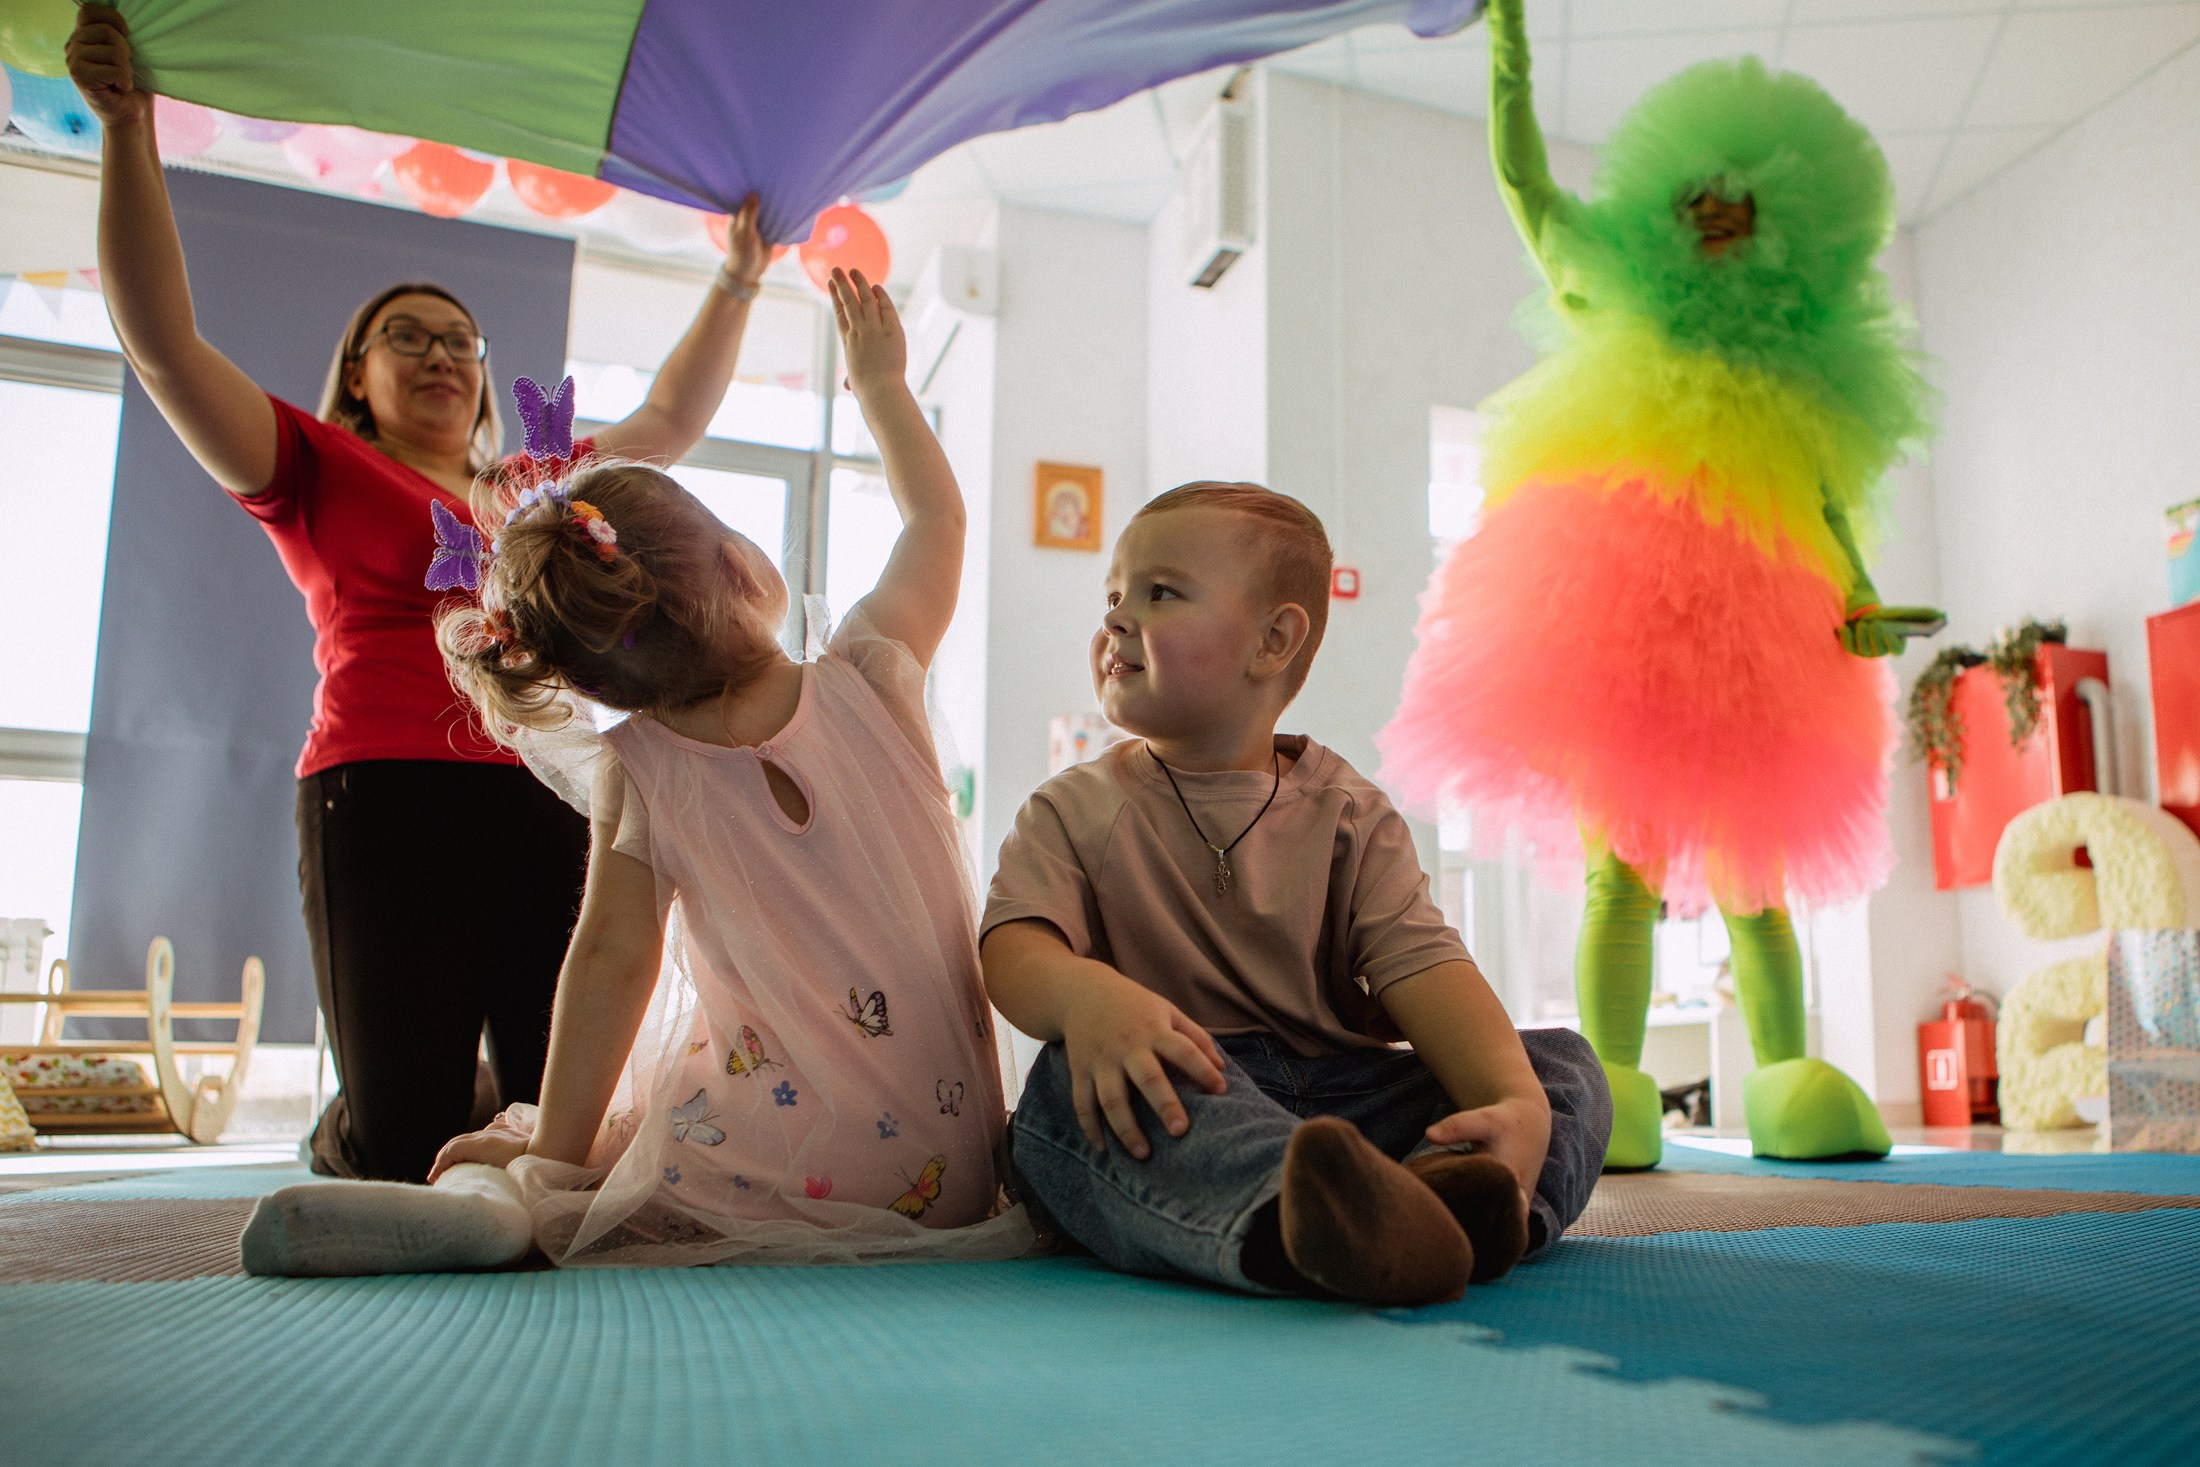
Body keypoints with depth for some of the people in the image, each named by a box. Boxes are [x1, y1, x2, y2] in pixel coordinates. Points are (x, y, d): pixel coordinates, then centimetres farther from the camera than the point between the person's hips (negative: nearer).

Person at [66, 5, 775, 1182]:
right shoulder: (317, 469, 14)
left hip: (556, 813, 4)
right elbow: (162, 341, 4)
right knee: (406, 1148, -6)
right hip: (390, 806, -4)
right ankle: (340, 1142, 30)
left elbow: (670, 422, 34)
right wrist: (127, 130, -1)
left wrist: (734, 288, 34)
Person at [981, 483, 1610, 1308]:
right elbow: (1012, 948, -7)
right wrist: (1085, 992, -32)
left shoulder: (1349, 816, 11)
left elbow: (1422, 967, -4)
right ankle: (1290, 1216, -61)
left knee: (1563, 1064, -13)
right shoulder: (1074, 813, 10)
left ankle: (1452, 1187, -46)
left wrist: (1517, 1101, -23)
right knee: (1088, 1075, -34)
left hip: (1343, 1098, 3)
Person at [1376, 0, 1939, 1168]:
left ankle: (1788, 1091, 7)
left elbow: (1827, 500, 13)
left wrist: (1862, 607, -5)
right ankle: (1608, 1099, -9)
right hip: (1614, 623, -2)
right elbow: (1517, 174, 14)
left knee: (1751, 882, 2)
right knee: (1622, 871, -9)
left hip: (1749, 641, 2)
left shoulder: (1794, 371, 18)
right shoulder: (1619, 311, 15)